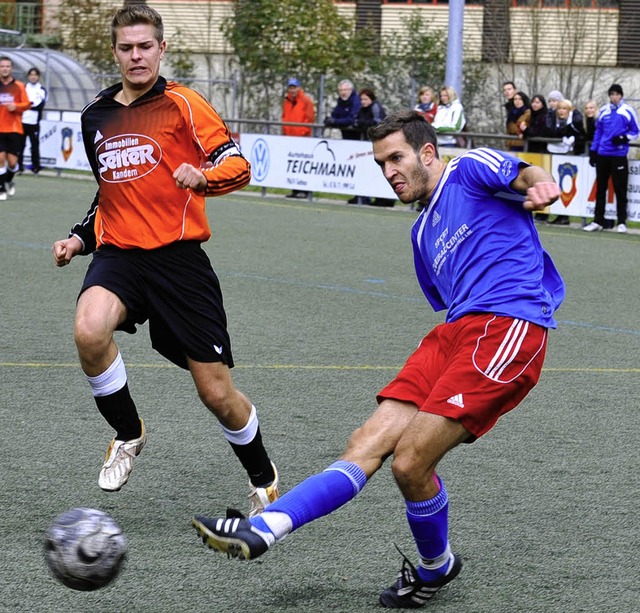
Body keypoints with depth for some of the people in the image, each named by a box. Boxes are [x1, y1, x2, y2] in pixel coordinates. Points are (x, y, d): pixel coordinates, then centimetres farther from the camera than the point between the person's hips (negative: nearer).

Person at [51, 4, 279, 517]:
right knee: (89, 331, -31)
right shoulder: (96, 115, 14)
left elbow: (238, 165, -9)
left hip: (178, 258, -3)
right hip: (118, 254, 3)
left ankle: (263, 479, 28)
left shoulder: (182, 104, -2)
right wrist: (80, 238, 13)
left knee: (217, 393, -1)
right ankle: (128, 434, -4)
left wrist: (204, 176, -29)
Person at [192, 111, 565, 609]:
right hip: (455, 332, 8)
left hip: (507, 328, -8)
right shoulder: (424, 231, 31)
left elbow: (524, 174, -12)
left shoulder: (470, 169, 7)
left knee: (410, 463, -14)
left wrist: (541, 186, -35)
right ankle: (261, 530, -14)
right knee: (368, 445, -5)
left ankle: (436, 567, 10)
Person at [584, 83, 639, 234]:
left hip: (619, 155, -3)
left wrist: (623, 138, -14)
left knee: (620, 189, -2)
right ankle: (598, 221, 14)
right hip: (602, 154, 3)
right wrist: (593, 151, 9)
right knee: (600, 188, 8)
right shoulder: (603, 111, 9)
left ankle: (622, 222, 6)